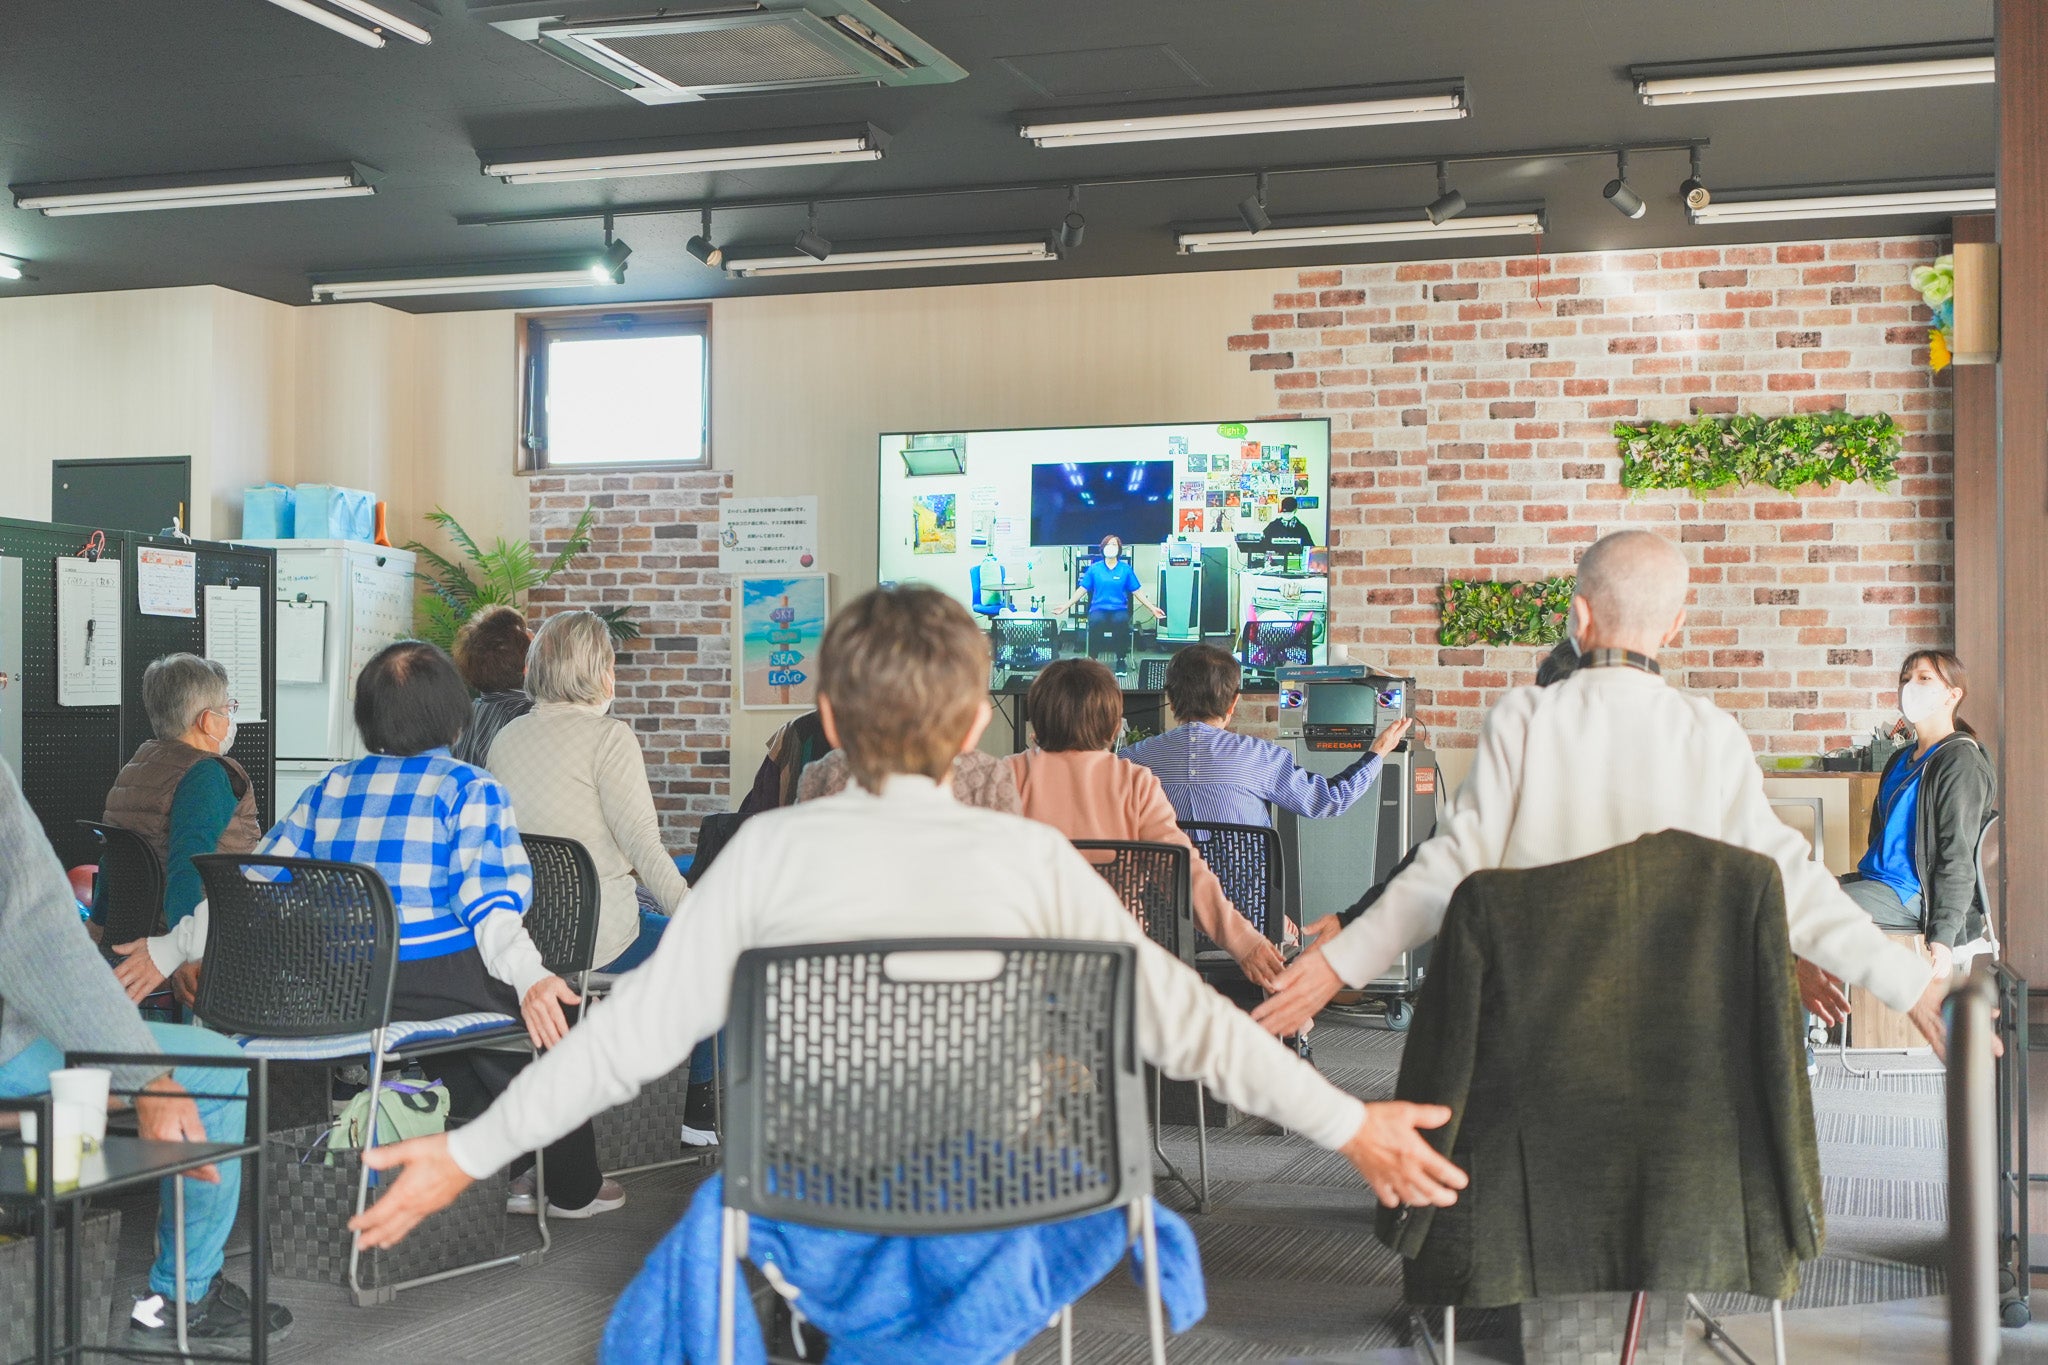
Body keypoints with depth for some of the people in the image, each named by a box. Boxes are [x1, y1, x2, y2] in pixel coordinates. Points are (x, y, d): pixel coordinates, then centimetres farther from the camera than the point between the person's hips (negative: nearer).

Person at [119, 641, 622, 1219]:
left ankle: (505, 1177, 24)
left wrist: (171, 948, 20)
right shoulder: (471, 788, -4)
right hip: (443, 985, -6)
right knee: (554, 1026, 17)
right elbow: (484, 901, -18)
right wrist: (528, 978, -28)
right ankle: (572, 1189, 24)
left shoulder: (331, 787, 11)